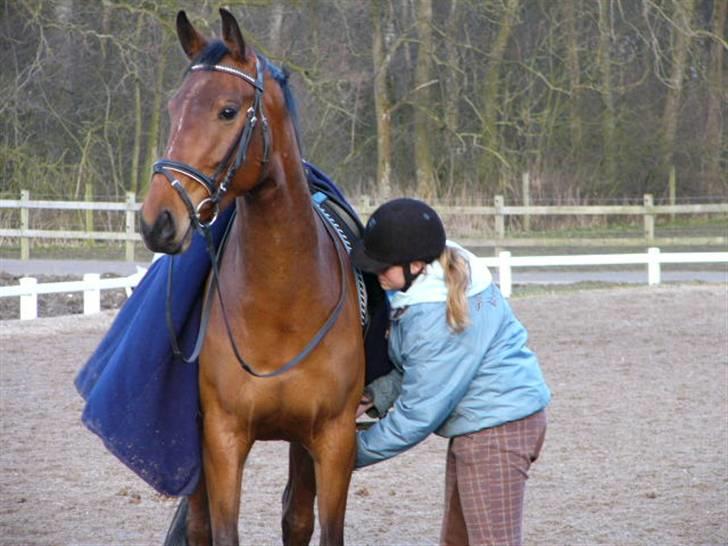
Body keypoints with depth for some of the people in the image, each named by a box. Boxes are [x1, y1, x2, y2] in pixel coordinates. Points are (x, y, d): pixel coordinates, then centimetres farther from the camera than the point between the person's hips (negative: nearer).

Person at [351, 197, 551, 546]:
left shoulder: (437, 319, -28)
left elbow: (419, 413, -22)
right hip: (474, 426, 11)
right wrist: (372, 396, -2)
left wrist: (357, 452, -12)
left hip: (497, 427, -11)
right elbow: (417, 370, 13)